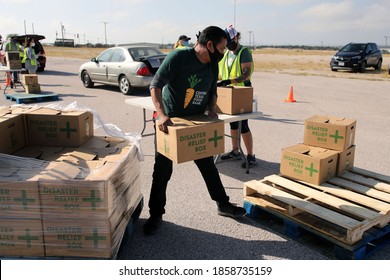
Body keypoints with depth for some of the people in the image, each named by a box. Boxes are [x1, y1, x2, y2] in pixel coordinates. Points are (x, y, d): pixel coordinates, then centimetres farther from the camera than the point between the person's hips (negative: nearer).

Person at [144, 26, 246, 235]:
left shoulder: (213, 66, 1)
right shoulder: (178, 57, -19)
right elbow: (155, 85, -23)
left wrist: (212, 109, -7)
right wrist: (161, 114, -35)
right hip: (170, 123, -5)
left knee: (208, 165, 15)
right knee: (162, 170, 2)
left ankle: (223, 205, 31)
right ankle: (156, 214, 18)